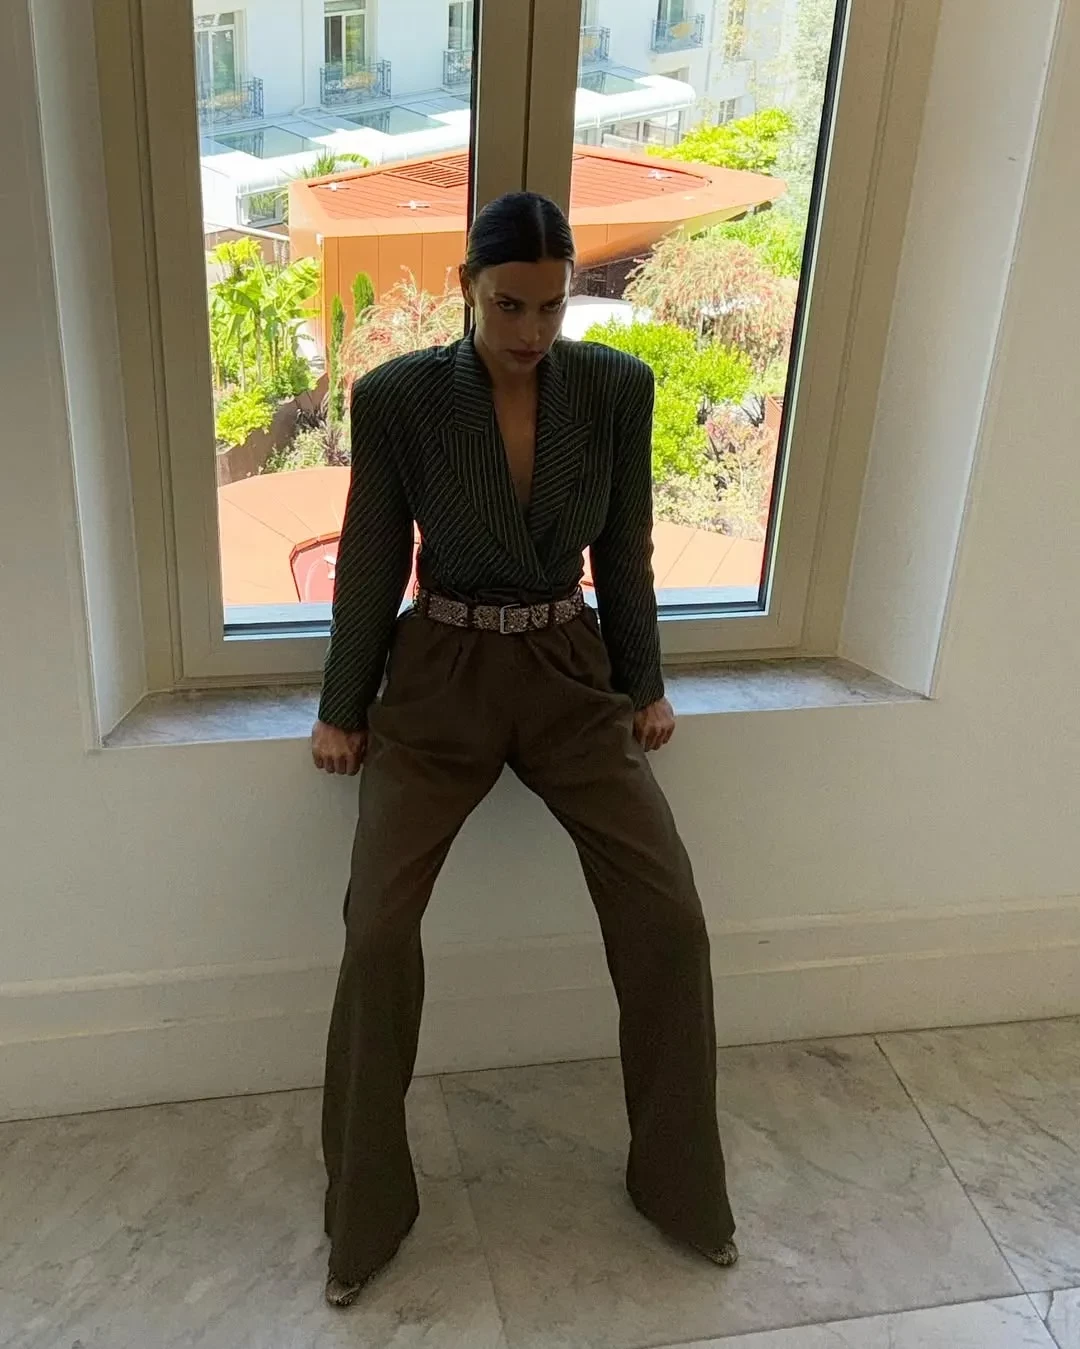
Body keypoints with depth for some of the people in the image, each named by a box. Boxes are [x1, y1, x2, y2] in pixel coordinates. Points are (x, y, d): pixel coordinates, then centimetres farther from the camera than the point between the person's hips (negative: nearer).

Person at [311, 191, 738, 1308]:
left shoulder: (617, 388, -5)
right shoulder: (397, 397, -11)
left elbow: (625, 551, 5)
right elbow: (372, 562, -2)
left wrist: (645, 686, 10)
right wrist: (342, 709, 4)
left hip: (573, 676, 2)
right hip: (439, 681, -1)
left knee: (670, 918, -9)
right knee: (378, 931, -15)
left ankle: (678, 1182, 15)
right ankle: (366, 1209, 8)